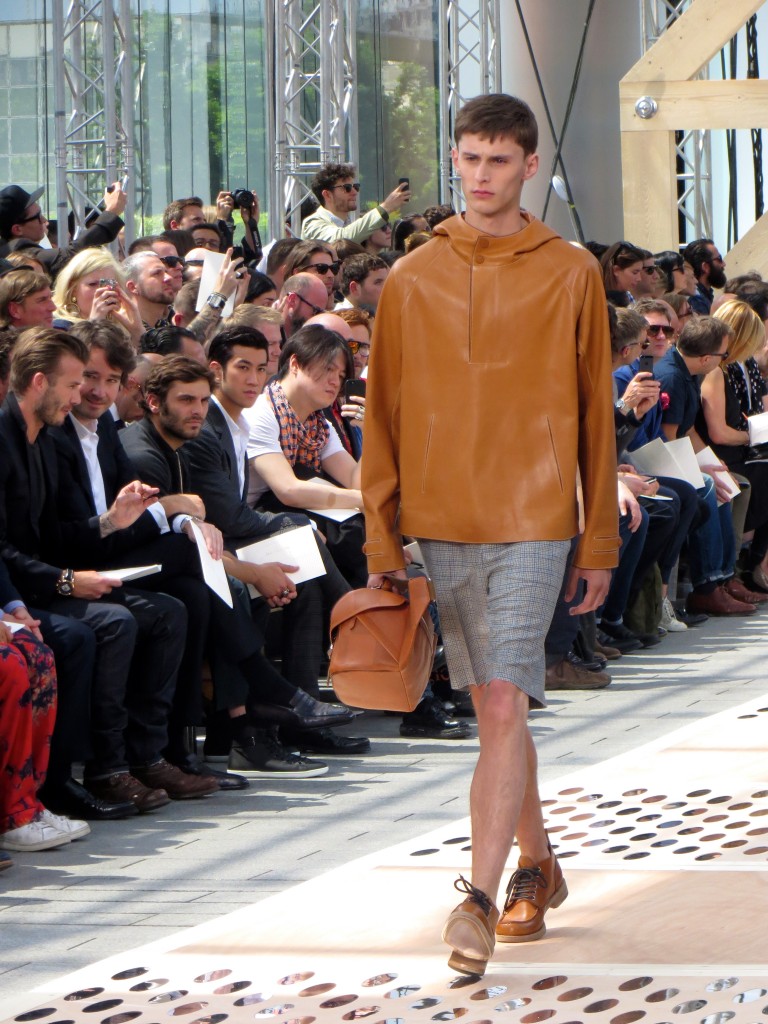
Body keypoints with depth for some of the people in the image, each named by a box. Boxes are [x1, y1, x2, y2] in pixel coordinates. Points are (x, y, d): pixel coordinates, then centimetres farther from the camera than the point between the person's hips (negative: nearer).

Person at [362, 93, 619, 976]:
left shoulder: (570, 275, 1)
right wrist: (381, 538, 4)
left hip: (533, 524, -3)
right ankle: (537, 866, 27)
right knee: (494, 712, 11)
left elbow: (595, 415, 4)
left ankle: (480, 896, -13)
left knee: (504, 708, -12)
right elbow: (384, 414, 9)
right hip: (443, 525, 3)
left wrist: (599, 544, 3)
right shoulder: (412, 280, 7)